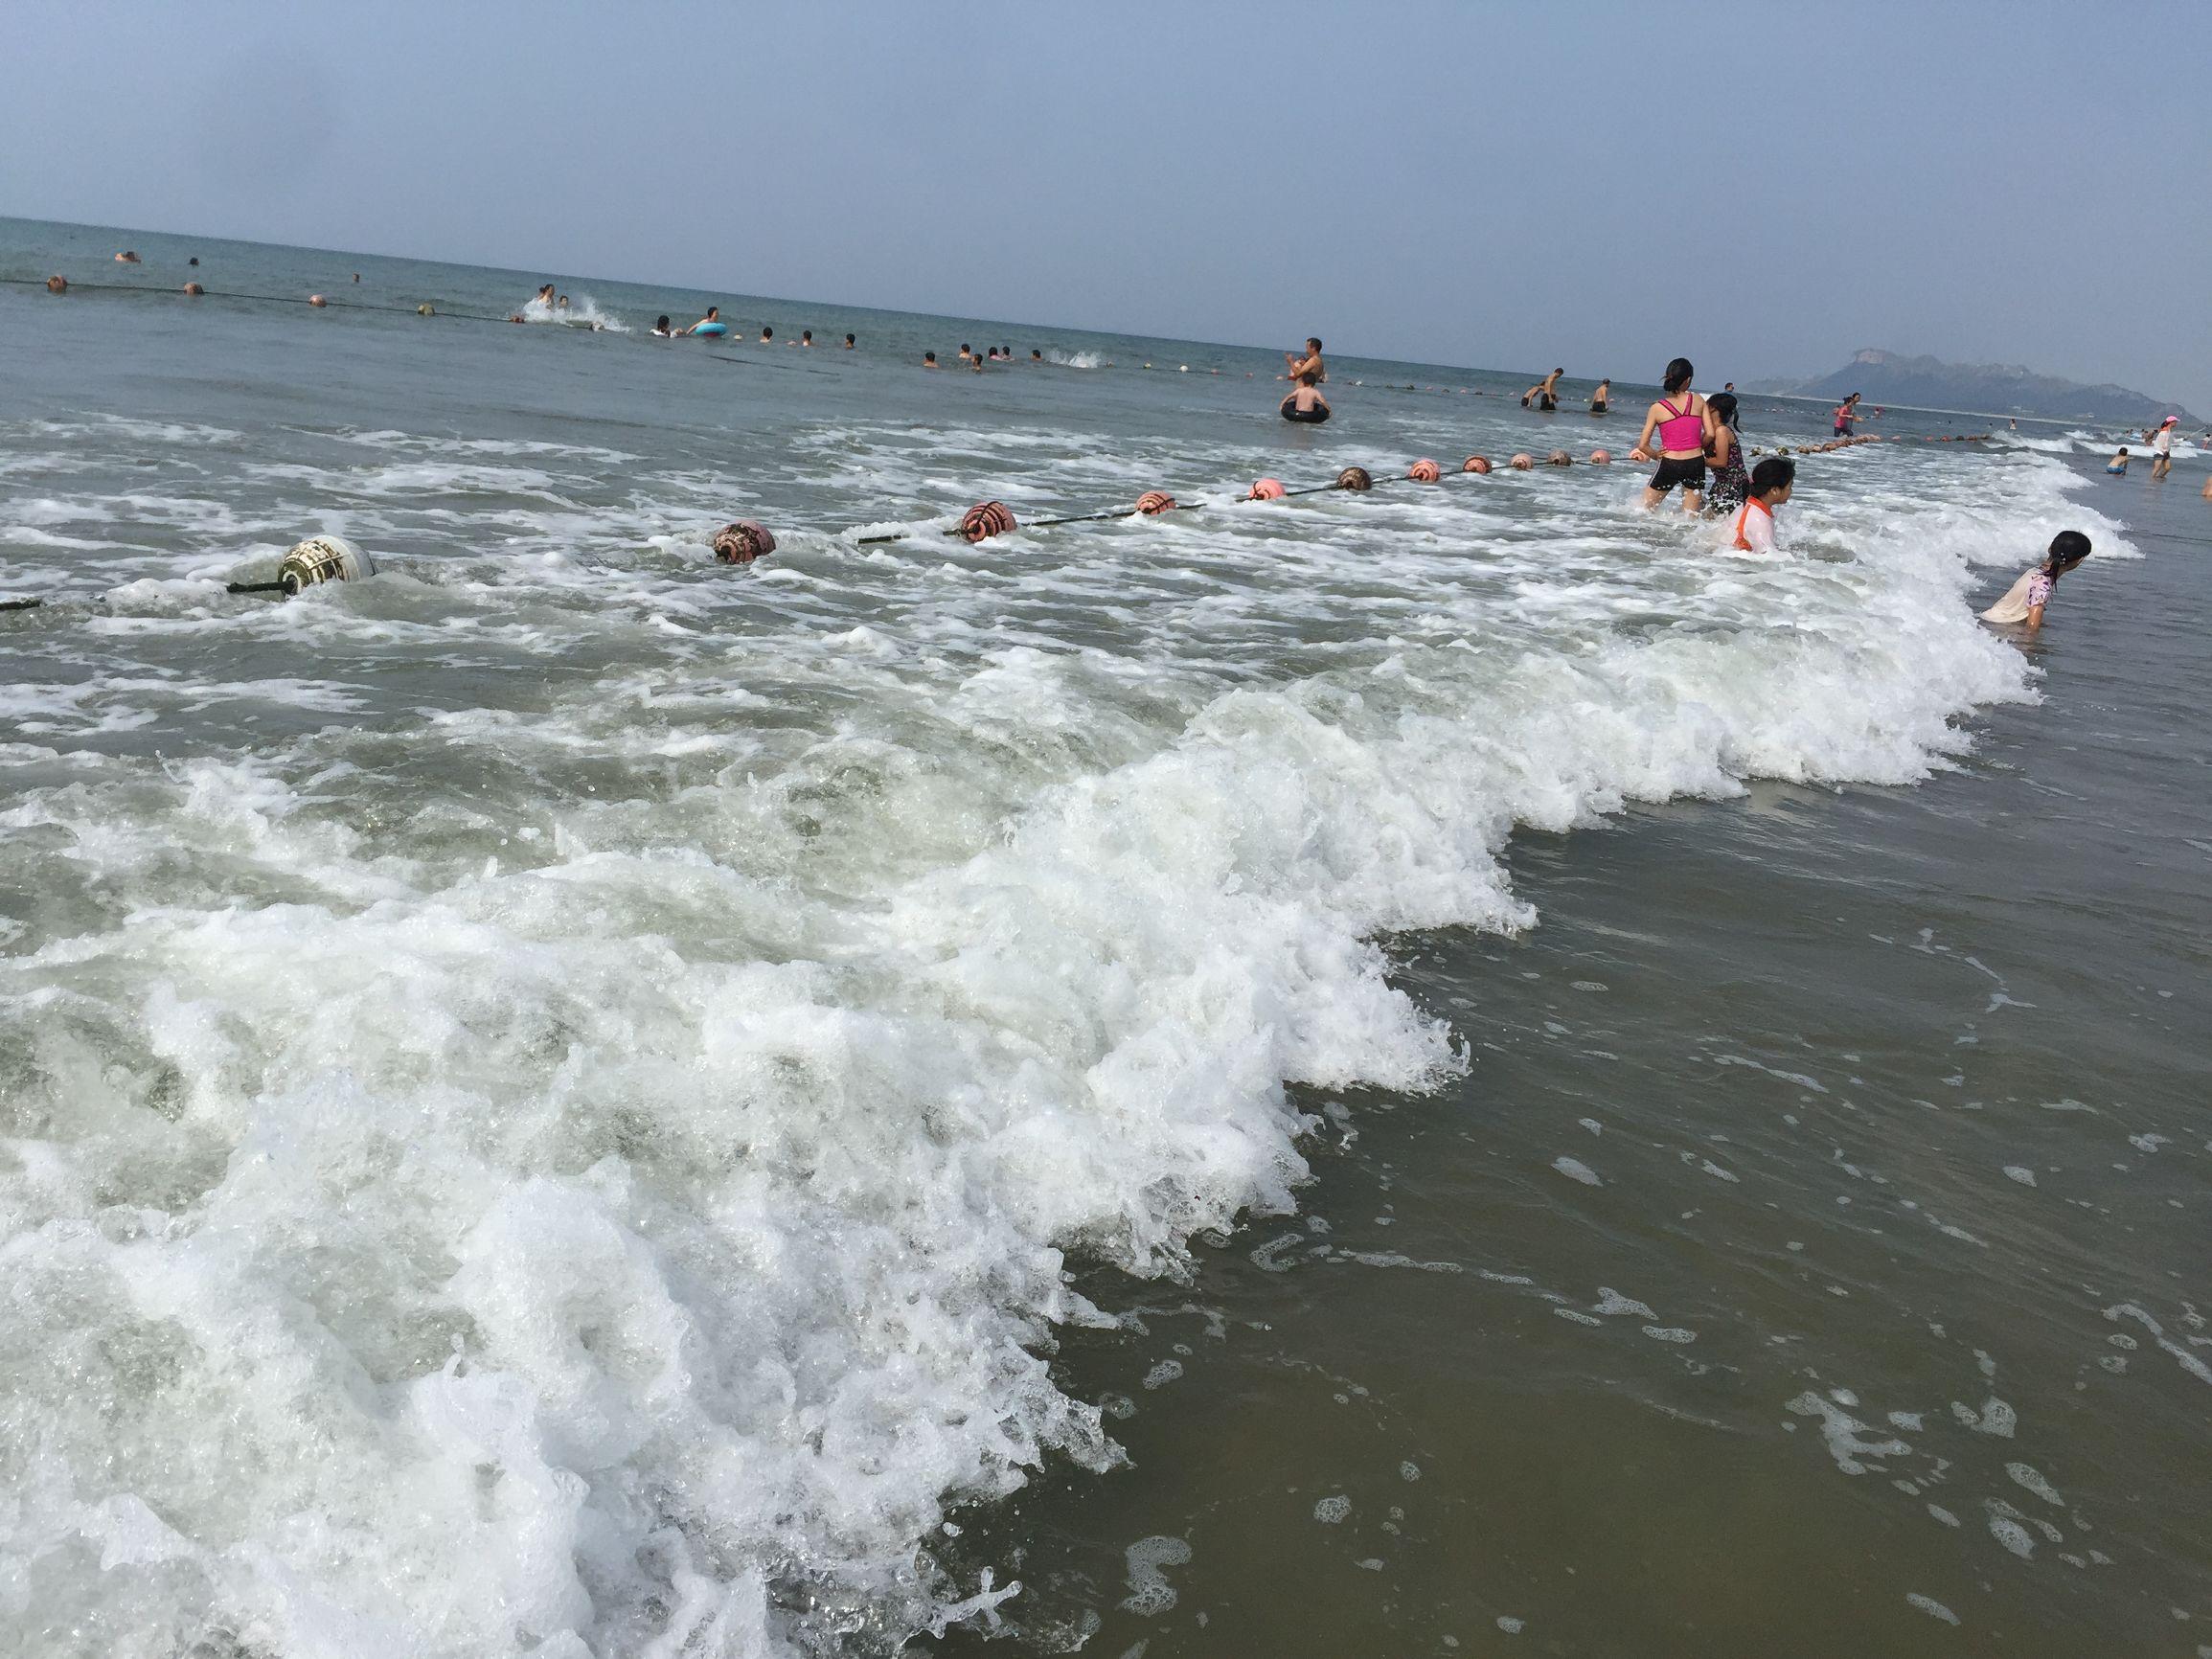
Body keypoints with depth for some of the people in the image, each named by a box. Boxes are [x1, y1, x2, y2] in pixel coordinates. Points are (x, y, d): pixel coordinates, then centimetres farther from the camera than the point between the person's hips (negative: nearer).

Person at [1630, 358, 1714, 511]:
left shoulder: (1657, 408, -4)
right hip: (1695, 463, 2)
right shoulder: (1698, 400, -1)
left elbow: (1642, 445, -4)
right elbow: (1710, 434, -3)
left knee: (1643, 511, 14)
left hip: (1669, 464, -2)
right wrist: (1697, 447, 16)